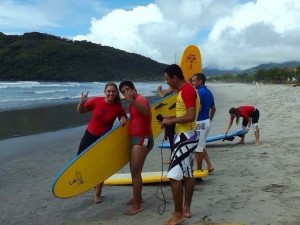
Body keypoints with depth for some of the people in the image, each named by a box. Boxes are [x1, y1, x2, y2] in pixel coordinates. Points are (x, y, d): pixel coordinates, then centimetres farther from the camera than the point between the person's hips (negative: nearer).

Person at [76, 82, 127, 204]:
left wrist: (123, 119, -17)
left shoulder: (118, 108, -12)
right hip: (89, 135, 1)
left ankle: (97, 193, 26)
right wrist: (82, 102, -24)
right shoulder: (96, 101, -14)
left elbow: (124, 117, 6)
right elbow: (80, 111, -4)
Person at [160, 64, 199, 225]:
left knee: (174, 176, -9)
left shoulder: (188, 90, -17)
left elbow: (190, 116, -25)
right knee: (187, 174, 15)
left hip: (185, 137, -11)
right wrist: (171, 118, 9)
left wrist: (171, 121, -16)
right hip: (186, 136, 11)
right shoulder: (184, 91, 15)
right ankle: (186, 209, 24)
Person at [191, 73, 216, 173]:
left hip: (200, 123, -10)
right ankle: (209, 165, 18)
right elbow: (213, 109, 19)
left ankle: (199, 170, 10)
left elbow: (198, 108, -27)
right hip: (206, 122, 10)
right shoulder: (208, 92, 13)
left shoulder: (199, 92, -17)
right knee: (201, 146, 20)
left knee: (198, 148, 1)